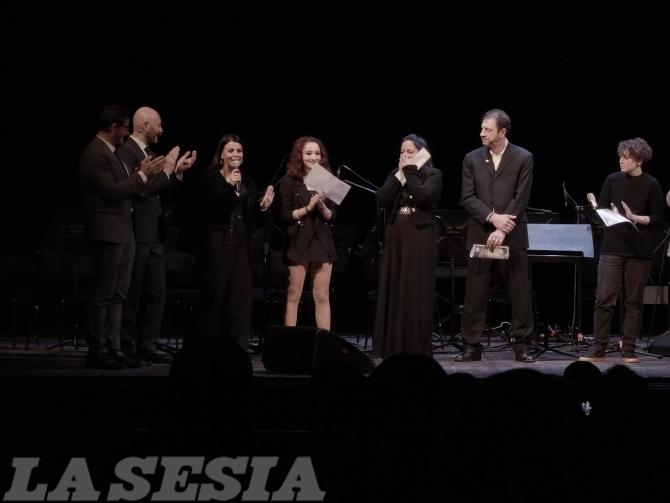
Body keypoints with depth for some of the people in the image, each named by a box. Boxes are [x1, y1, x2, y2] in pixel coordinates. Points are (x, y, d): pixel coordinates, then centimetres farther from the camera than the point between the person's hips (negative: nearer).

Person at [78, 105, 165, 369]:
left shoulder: (110, 152, 16)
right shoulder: (95, 154, -14)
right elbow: (111, 192, -20)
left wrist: (142, 174, 7)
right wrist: (143, 175, -14)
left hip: (123, 233, 10)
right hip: (108, 233, -10)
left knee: (117, 295, 11)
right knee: (103, 295, -6)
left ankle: (113, 348, 15)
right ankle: (97, 352, -3)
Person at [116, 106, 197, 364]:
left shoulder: (148, 152, 15)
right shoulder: (126, 151, -14)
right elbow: (141, 188, -23)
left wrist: (177, 171, 10)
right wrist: (166, 169, -15)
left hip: (153, 234, 9)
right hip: (135, 234, -9)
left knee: (157, 291, 9)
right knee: (132, 293, -2)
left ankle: (147, 346, 13)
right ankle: (126, 348, 5)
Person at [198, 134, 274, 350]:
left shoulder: (246, 179, 13)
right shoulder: (211, 178, -4)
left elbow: (251, 213, 14)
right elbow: (211, 209, -18)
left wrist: (262, 206, -6)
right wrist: (228, 186, -28)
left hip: (241, 242, 5)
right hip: (218, 241, -5)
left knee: (240, 293, 2)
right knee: (216, 293, -2)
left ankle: (238, 346, 5)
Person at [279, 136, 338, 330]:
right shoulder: (289, 182, -2)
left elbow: (331, 216, 7)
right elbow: (285, 216, -6)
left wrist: (322, 206, -13)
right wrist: (308, 207, -17)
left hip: (322, 242, 3)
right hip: (298, 243, -3)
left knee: (322, 297, 4)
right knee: (293, 297, 0)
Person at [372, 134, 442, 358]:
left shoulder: (433, 174, 0)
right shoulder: (394, 175, 14)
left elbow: (423, 196, -19)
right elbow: (381, 199, -1)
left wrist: (410, 172, -10)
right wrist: (399, 174, -5)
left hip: (420, 238, -5)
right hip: (395, 238, 5)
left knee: (417, 294, -5)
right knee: (393, 292, 3)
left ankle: (417, 347, -2)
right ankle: (393, 347, 7)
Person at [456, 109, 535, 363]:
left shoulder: (523, 158, 0)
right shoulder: (472, 159, 7)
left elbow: (520, 198, -6)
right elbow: (467, 198, 1)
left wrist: (502, 230, -15)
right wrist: (492, 217, -13)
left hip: (513, 235, -2)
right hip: (480, 234, 2)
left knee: (520, 292, 1)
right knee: (475, 293, 1)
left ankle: (521, 346, 8)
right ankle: (471, 346, 6)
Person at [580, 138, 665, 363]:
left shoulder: (651, 185, -1)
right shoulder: (613, 180, 5)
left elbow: (658, 219, 0)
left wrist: (635, 218, -14)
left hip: (639, 251, -1)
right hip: (612, 247, 1)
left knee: (633, 301, 4)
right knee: (604, 299, -5)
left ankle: (628, 350, 11)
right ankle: (598, 350, -1)